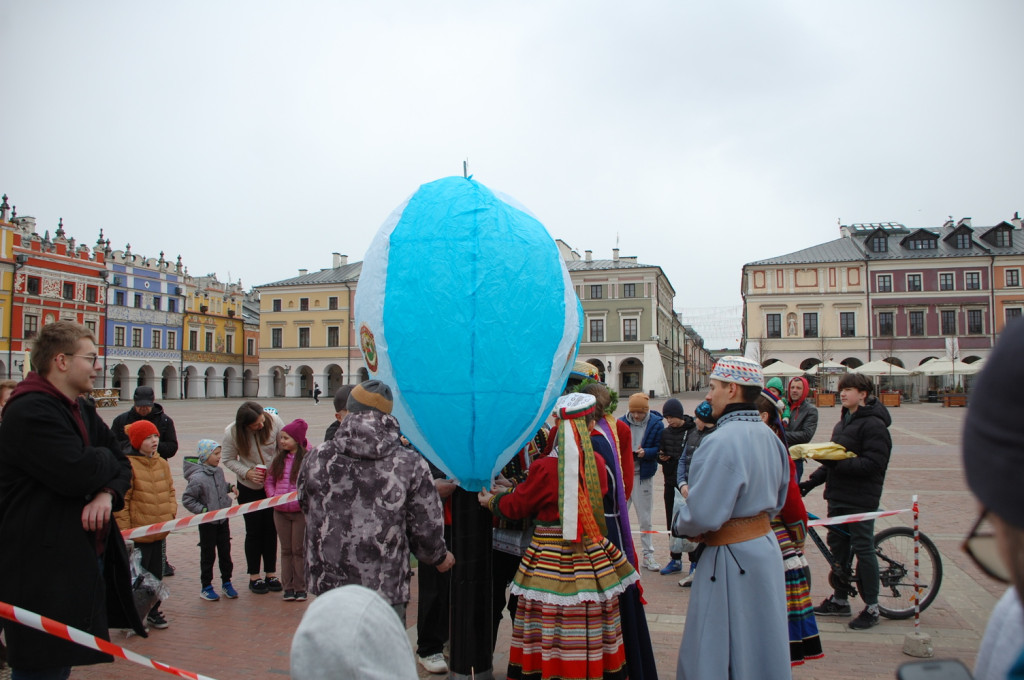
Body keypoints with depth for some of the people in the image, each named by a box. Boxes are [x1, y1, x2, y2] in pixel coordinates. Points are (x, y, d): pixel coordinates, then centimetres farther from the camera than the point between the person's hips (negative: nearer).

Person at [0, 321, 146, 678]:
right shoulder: (30, 413, -18)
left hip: (83, 557, 9)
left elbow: (122, 465, 12)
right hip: (44, 572, -9)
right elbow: (79, 473, -28)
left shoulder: (82, 410, 14)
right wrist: (105, 458, -5)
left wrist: (108, 494, -10)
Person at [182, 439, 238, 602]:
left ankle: (226, 582, 26)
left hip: (223, 520, 6)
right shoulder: (197, 478, -21)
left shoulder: (218, 471, -1)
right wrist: (203, 511, -21)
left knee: (225, 552, 12)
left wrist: (230, 487, 0)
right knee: (208, 555, 7)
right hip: (208, 523, -6)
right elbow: (187, 499, -17)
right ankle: (206, 587, 21)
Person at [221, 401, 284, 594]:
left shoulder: (274, 421, -19)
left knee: (271, 529, 10)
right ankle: (254, 577, 21)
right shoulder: (232, 433, -20)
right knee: (254, 531, 6)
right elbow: (228, 459, -7)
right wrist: (247, 472, -21)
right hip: (249, 489, -1)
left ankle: (271, 574, 24)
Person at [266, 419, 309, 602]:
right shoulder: (279, 459, 7)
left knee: (299, 549, 4)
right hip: (280, 512, 5)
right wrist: (272, 496, -1)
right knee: (286, 550, 11)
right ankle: (288, 587, 18)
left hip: (300, 511, -5)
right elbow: (269, 480, 13)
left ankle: (300, 588, 13)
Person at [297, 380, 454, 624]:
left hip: (327, 585, 3)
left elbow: (304, 504, 13)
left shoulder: (318, 457, -3)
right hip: (385, 590, -2)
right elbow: (426, 527, -3)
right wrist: (439, 557, 18)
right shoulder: (410, 464, -9)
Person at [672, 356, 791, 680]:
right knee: (761, 644, 21)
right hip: (766, 543, 9)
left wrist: (681, 525, -5)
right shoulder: (768, 435, 5)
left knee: (720, 653, 5)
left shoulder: (721, 442, -23)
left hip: (731, 556, -9)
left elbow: (701, 517, -24)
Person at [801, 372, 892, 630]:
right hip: (838, 495, 9)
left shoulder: (873, 424, -13)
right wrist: (812, 481, 9)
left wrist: (838, 463, -28)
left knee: (863, 549, 0)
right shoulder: (843, 422, 15)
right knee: (837, 546, 14)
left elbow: (873, 463, -22)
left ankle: (871, 607, 12)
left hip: (860, 499, -9)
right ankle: (840, 600, 26)